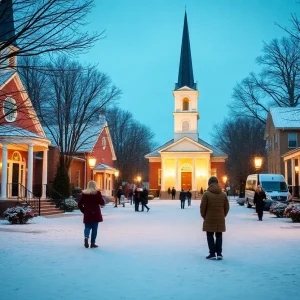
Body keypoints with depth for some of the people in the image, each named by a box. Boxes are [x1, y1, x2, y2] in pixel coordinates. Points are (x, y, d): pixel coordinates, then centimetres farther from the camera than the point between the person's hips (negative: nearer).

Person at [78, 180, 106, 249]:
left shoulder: (84, 193, 3)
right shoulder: (97, 193, -6)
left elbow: (79, 204, 3)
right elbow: (102, 203, -5)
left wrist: (83, 211, 13)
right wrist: (103, 202, 16)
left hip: (87, 214, 3)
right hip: (95, 213, -2)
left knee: (87, 227, 11)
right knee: (94, 228, 5)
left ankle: (86, 237, -18)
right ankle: (92, 243, 6)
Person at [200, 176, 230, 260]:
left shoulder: (206, 194, -8)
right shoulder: (223, 194, 4)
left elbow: (202, 207, -8)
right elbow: (227, 207, 7)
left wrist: (204, 216, 8)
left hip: (209, 219, -3)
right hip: (220, 219, 3)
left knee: (210, 236, 5)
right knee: (219, 236, 11)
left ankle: (212, 254, 3)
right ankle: (219, 254, 10)